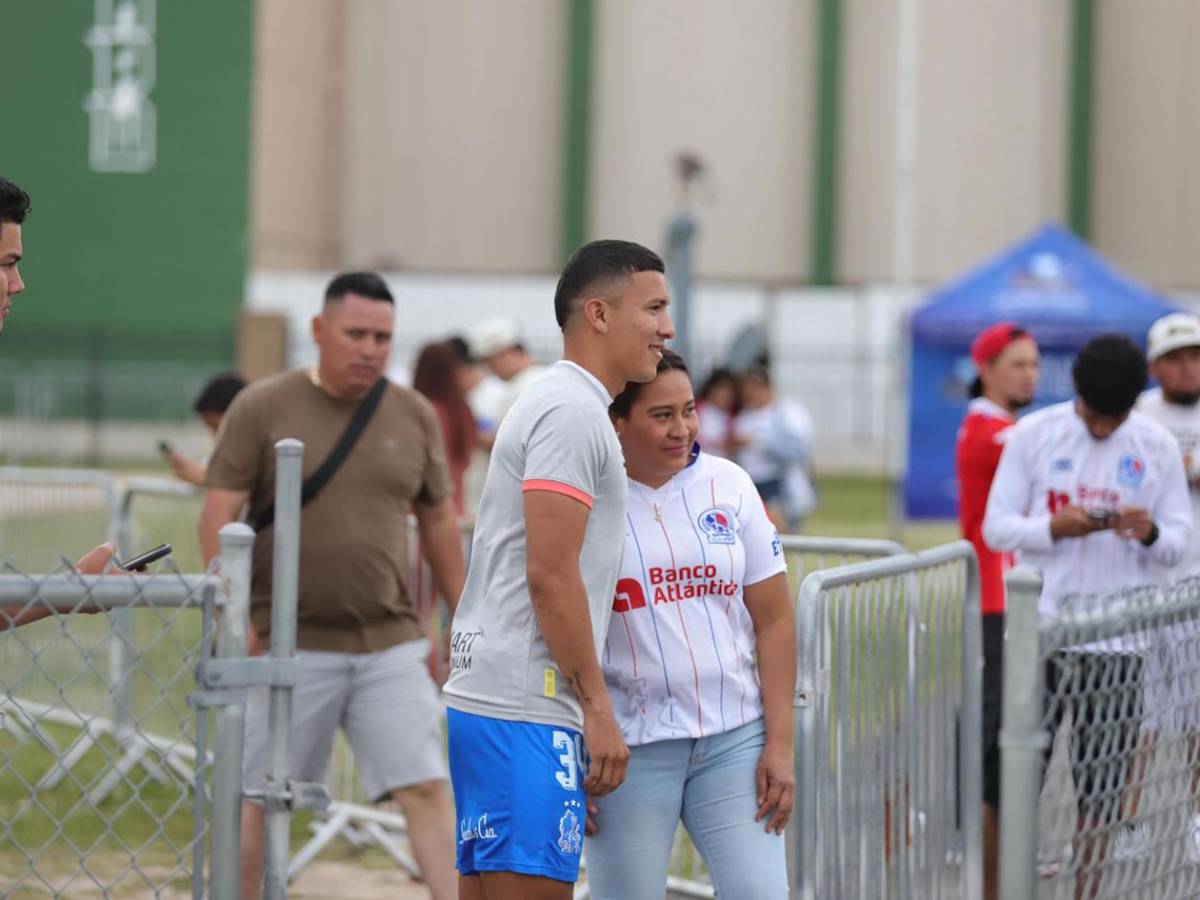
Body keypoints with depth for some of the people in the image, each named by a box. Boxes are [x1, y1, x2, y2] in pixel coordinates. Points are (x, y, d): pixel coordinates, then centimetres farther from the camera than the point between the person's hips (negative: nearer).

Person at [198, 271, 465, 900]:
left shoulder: (415, 416, 9)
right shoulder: (263, 408, -2)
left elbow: (438, 521, 18)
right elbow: (219, 514, -5)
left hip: (390, 642, 3)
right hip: (289, 642, -2)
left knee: (427, 788, -6)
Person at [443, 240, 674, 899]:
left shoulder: (552, 403, 22)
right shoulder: (574, 410, -10)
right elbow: (549, 574, -18)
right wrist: (597, 709, -15)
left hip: (481, 694, 10)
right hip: (526, 710, -10)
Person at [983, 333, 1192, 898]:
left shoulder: (1157, 447, 2)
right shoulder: (1033, 434, -1)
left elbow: (1180, 540, 4)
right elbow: (996, 527, -1)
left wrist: (1151, 534, -19)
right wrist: (1054, 528, -20)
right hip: (1036, 628, -1)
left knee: (1099, 790, 4)